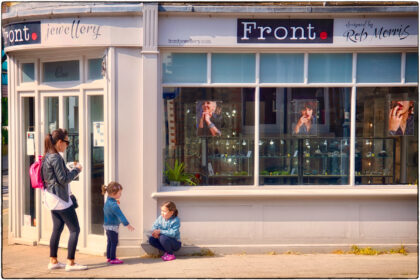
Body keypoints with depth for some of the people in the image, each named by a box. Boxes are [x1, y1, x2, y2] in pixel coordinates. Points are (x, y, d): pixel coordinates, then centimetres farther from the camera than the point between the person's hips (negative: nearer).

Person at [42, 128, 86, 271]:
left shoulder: (47, 156, 10)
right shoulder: (56, 158, -19)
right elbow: (63, 179, -19)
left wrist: (72, 169, 11)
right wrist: (76, 170, -6)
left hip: (51, 197, 10)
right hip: (60, 198, -10)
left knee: (57, 228, 16)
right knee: (75, 229, -4)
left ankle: (53, 261, 21)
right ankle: (70, 263, -3)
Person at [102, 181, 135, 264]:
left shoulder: (108, 201, 6)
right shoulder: (113, 204, -25)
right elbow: (120, 215, -28)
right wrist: (127, 224, -29)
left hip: (107, 225, 10)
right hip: (112, 226, -10)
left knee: (110, 242, 16)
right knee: (114, 242, -4)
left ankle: (109, 257, 23)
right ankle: (113, 259, -2)